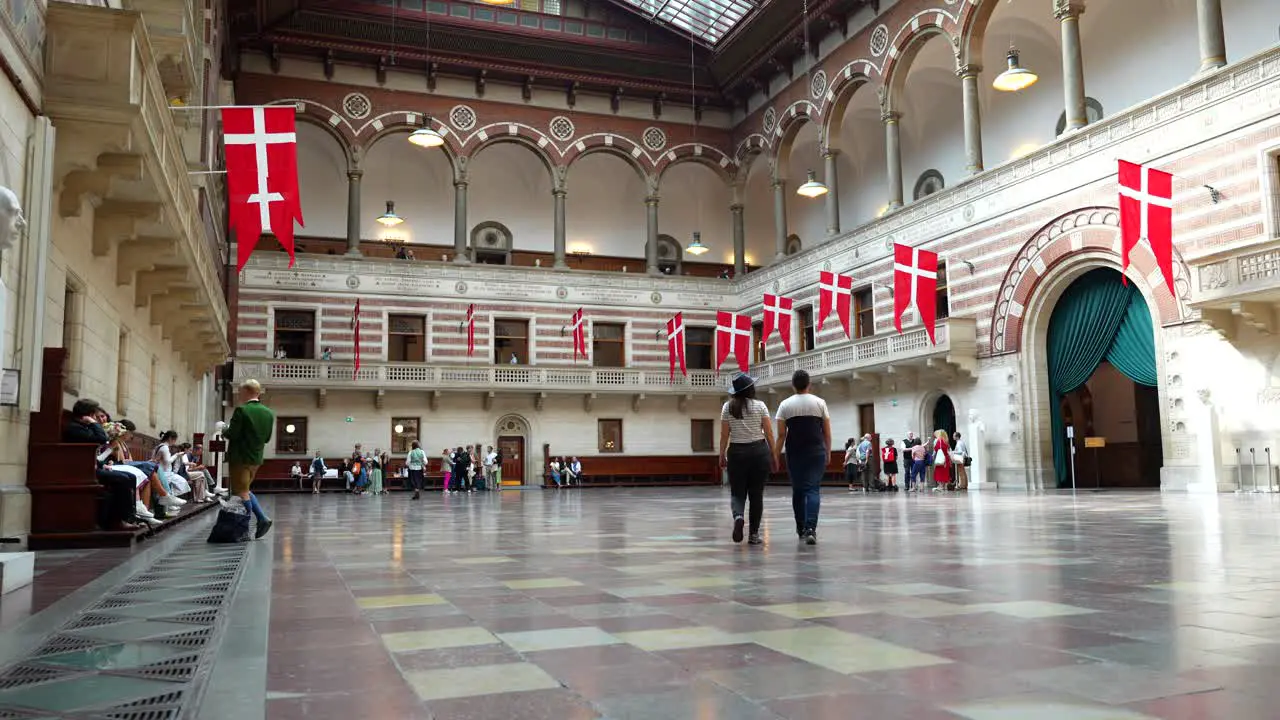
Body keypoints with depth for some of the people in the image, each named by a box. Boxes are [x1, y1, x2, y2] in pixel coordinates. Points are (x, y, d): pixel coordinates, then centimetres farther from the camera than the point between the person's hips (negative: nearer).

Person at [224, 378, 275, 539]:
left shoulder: (241, 410, -15)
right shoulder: (268, 413, 5)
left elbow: (232, 434, -17)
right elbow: (267, 437, 8)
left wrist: (224, 432, 3)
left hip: (240, 457, -7)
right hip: (257, 458, 7)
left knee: (241, 492, 2)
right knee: (245, 489, 21)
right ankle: (262, 518, 9)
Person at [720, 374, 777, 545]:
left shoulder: (727, 407, 1)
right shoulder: (760, 406, -2)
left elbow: (724, 434, -1)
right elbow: (769, 433, -2)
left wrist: (722, 455, 8)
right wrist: (774, 455, 5)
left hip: (736, 452, 1)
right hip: (759, 451, 0)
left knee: (737, 492, 7)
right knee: (756, 494, 8)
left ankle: (738, 517, -23)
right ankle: (753, 534, 9)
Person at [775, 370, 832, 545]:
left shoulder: (785, 405, 0)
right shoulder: (820, 403, 1)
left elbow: (781, 434, -4)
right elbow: (827, 432, 3)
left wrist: (776, 455, 1)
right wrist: (828, 452, 14)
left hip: (794, 454, 1)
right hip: (816, 452, -1)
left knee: (797, 490, 14)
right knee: (813, 489, -3)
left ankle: (801, 528, 24)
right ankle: (810, 528, -19)